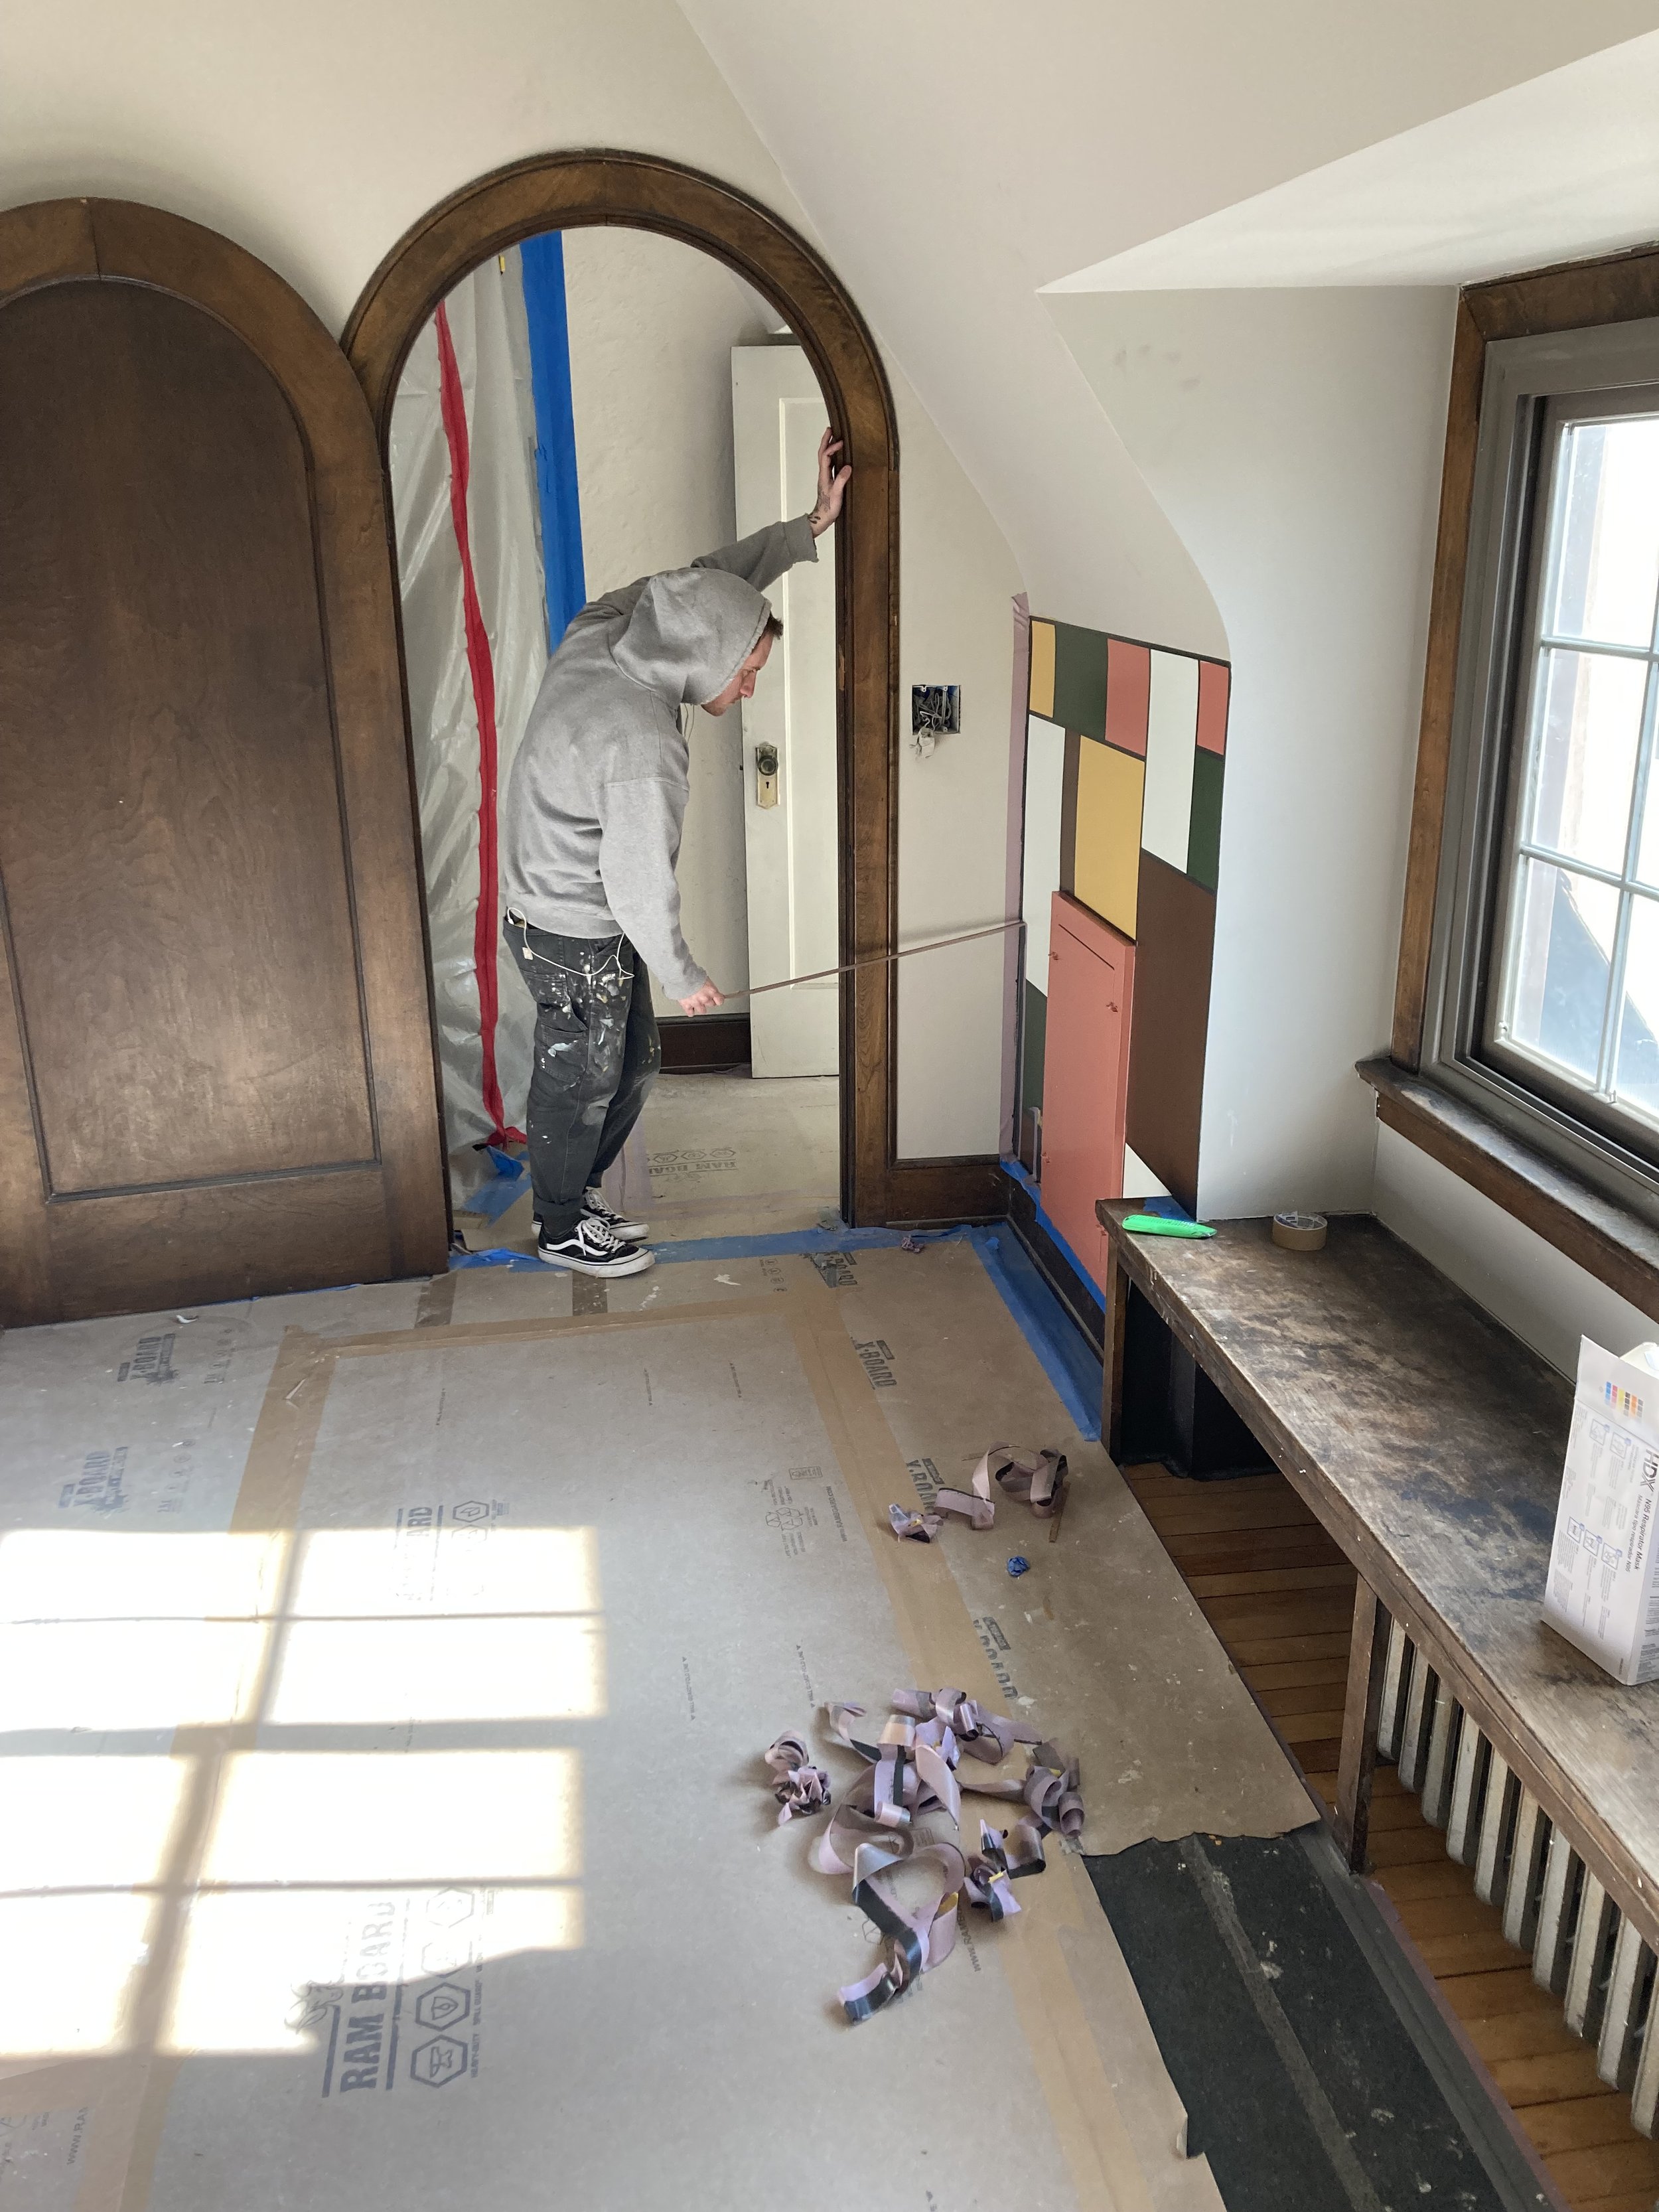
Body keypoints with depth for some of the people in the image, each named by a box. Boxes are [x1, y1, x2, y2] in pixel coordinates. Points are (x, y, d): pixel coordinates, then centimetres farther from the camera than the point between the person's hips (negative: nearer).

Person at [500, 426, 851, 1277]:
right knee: (580, 1084, 11)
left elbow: (711, 578, 5)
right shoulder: (643, 753, -32)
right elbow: (640, 886, -25)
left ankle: (571, 1194, 41)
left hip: (553, 912, 9)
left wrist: (809, 527, 3)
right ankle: (564, 1230, 33)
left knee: (633, 1063, 22)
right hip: (578, 941, -9)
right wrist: (682, 975, -9)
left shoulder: (599, 633, -7)